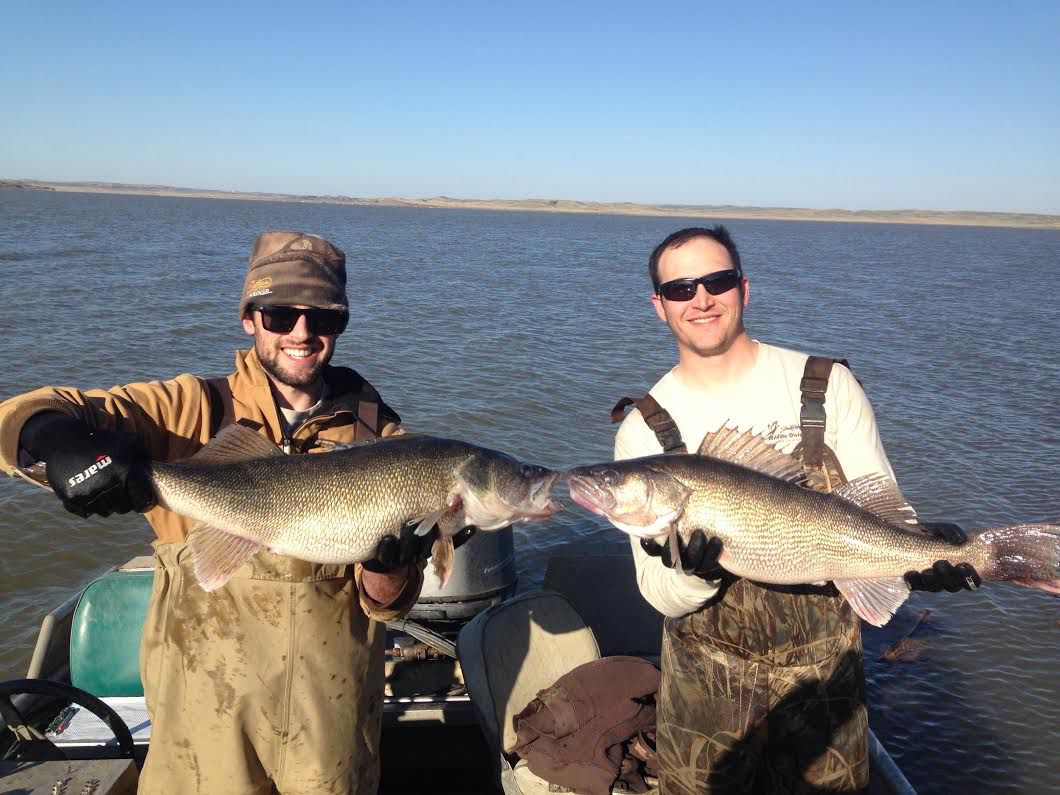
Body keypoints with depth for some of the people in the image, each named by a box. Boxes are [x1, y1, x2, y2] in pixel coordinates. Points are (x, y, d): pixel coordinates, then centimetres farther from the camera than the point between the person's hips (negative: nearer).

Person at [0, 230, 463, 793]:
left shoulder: (377, 431, -4)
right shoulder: (195, 409, -6)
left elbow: (387, 604, -3)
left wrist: (388, 563, -25)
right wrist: (57, 439, -35)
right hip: (206, 705, -1)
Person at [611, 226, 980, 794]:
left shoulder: (828, 387, -6)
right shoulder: (643, 430, -7)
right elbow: (661, 597, -8)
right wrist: (693, 574, -30)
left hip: (823, 668, 1)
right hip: (704, 678, 0)